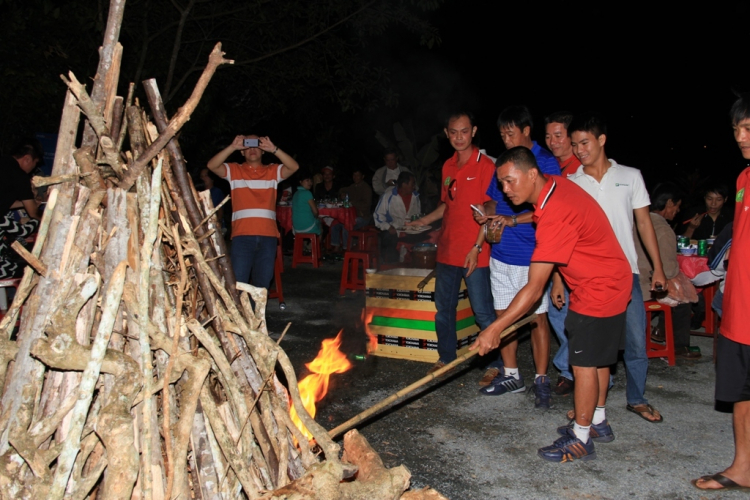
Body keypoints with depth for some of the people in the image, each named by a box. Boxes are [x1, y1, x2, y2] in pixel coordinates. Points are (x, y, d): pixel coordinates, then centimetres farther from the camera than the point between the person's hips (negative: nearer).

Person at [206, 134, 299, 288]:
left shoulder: (273, 171, 12)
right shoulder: (234, 170, 11)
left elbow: (294, 166, -4)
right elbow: (212, 165, -5)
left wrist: (274, 149, -14)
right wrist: (232, 147, -13)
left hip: (268, 236, 2)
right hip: (242, 235, -1)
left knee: (262, 284, 10)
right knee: (238, 282, -5)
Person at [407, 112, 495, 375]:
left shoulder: (485, 165, -9)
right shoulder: (448, 166, 12)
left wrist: (477, 248, -18)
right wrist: (423, 221, 11)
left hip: (474, 254, -7)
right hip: (447, 251, 7)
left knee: (483, 313, -2)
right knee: (443, 309, 16)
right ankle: (445, 357, 32)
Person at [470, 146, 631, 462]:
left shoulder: (556, 215, -32)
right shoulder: (554, 185, -4)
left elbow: (534, 289, -33)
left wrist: (495, 329, -30)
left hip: (597, 290, -10)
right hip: (610, 282, 10)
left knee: (584, 363, -2)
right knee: (597, 358, 19)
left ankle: (581, 439, 10)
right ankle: (597, 422, 34)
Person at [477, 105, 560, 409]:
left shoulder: (546, 162, -7)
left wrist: (514, 220, -22)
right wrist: (486, 214, -3)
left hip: (531, 256, -6)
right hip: (501, 253, 6)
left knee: (537, 317, 2)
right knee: (503, 314, 11)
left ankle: (541, 380, 14)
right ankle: (510, 375, 24)